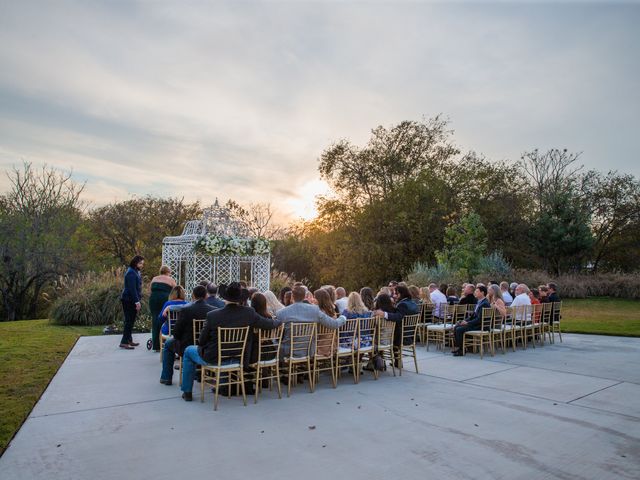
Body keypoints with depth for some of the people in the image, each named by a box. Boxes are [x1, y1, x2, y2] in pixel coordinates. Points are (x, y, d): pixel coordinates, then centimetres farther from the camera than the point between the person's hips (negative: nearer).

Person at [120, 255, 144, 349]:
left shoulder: (136, 272, 14)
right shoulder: (131, 273, -17)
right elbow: (132, 288, -22)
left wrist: (138, 300, 18)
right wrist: (137, 301, -23)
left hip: (130, 300, 10)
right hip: (129, 300, -10)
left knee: (131, 320, 15)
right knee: (129, 320, -7)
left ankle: (129, 340, 24)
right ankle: (124, 342, -3)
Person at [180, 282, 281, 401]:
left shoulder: (212, 315, -22)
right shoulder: (249, 313, -17)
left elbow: (201, 341, -11)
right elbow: (270, 324, -8)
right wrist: (277, 321, 15)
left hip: (213, 359, -3)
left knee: (188, 351, 26)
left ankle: (187, 392, 30)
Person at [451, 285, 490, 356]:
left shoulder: (485, 304, -19)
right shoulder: (478, 301, 13)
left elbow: (479, 319, -23)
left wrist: (467, 323, -18)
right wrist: (465, 320, 4)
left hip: (480, 325, -10)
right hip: (475, 322, 10)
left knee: (459, 329, -20)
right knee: (456, 327, 2)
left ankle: (460, 350, -8)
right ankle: (456, 346, 3)